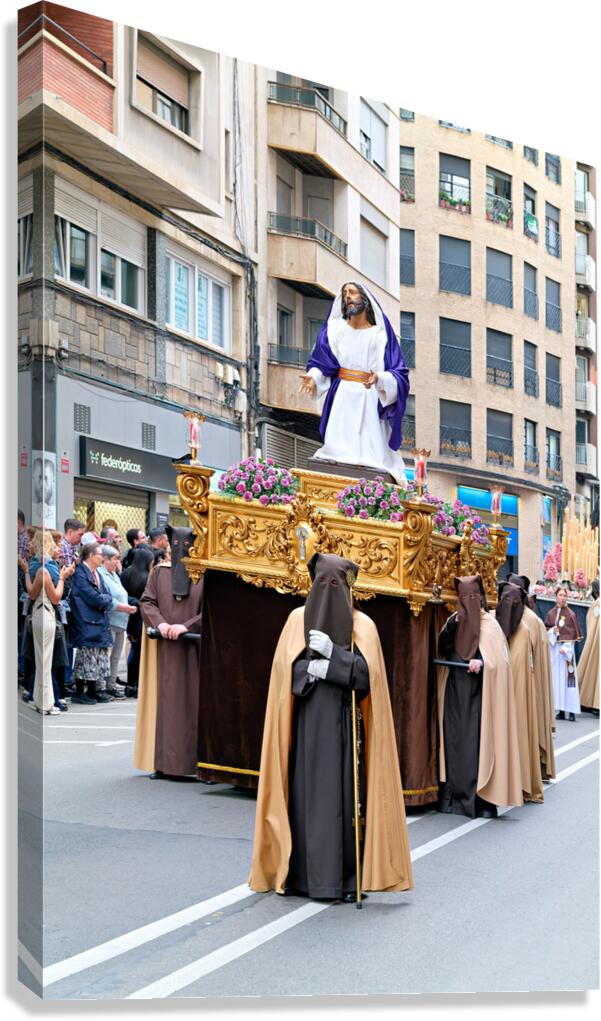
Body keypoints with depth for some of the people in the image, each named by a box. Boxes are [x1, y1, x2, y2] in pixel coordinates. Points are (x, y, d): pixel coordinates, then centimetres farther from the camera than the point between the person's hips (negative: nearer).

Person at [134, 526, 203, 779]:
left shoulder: (204, 574, 2)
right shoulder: (159, 571, 10)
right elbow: (146, 601, 5)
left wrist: (186, 626, -16)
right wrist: (160, 623, -13)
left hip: (194, 647, -2)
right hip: (165, 649, 2)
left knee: (193, 699, -2)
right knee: (165, 700, 1)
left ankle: (196, 761, 2)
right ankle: (164, 763, 5)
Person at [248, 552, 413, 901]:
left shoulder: (362, 625, 3)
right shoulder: (299, 619, 7)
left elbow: (369, 672, -8)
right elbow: (285, 668, 0)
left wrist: (331, 652, -17)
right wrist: (313, 668, -18)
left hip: (343, 726, -1)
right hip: (306, 724, 1)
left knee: (342, 796, -3)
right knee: (303, 793, 1)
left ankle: (345, 878, 4)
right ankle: (300, 873, 10)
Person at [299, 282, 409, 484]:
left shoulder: (381, 336, 7)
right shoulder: (335, 329, 12)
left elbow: (399, 375, 1)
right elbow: (321, 363, 10)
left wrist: (379, 379, -19)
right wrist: (313, 377, -11)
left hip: (371, 401, -1)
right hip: (342, 399, 1)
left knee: (371, 455, -11)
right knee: (339, 453, -12)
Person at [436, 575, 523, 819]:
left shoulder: (490, 625, -1)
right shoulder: (453, 620, 11)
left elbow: (500, 659, -7)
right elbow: (441, 648, 0)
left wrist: (482, 662, -25)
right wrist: (452, 624, -12)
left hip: (478, 695, -4)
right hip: (454, 692, 4)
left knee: (478, 742, -6)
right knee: (453, 741, 4)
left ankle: (482, 800, -1)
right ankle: (451, 795, 10)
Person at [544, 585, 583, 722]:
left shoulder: (571, 614, -1)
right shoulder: (551, 613, 8)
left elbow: (574, 634, -3)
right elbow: (545, 629, 10)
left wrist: (566, 647, -14)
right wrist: (551, 631, -11)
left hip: (566, 648, -3)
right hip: (553, 648, 3)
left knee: (568, 677, -6)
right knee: (556, 678, 3)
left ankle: (571, 710, -5)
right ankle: (561, 710, 7)